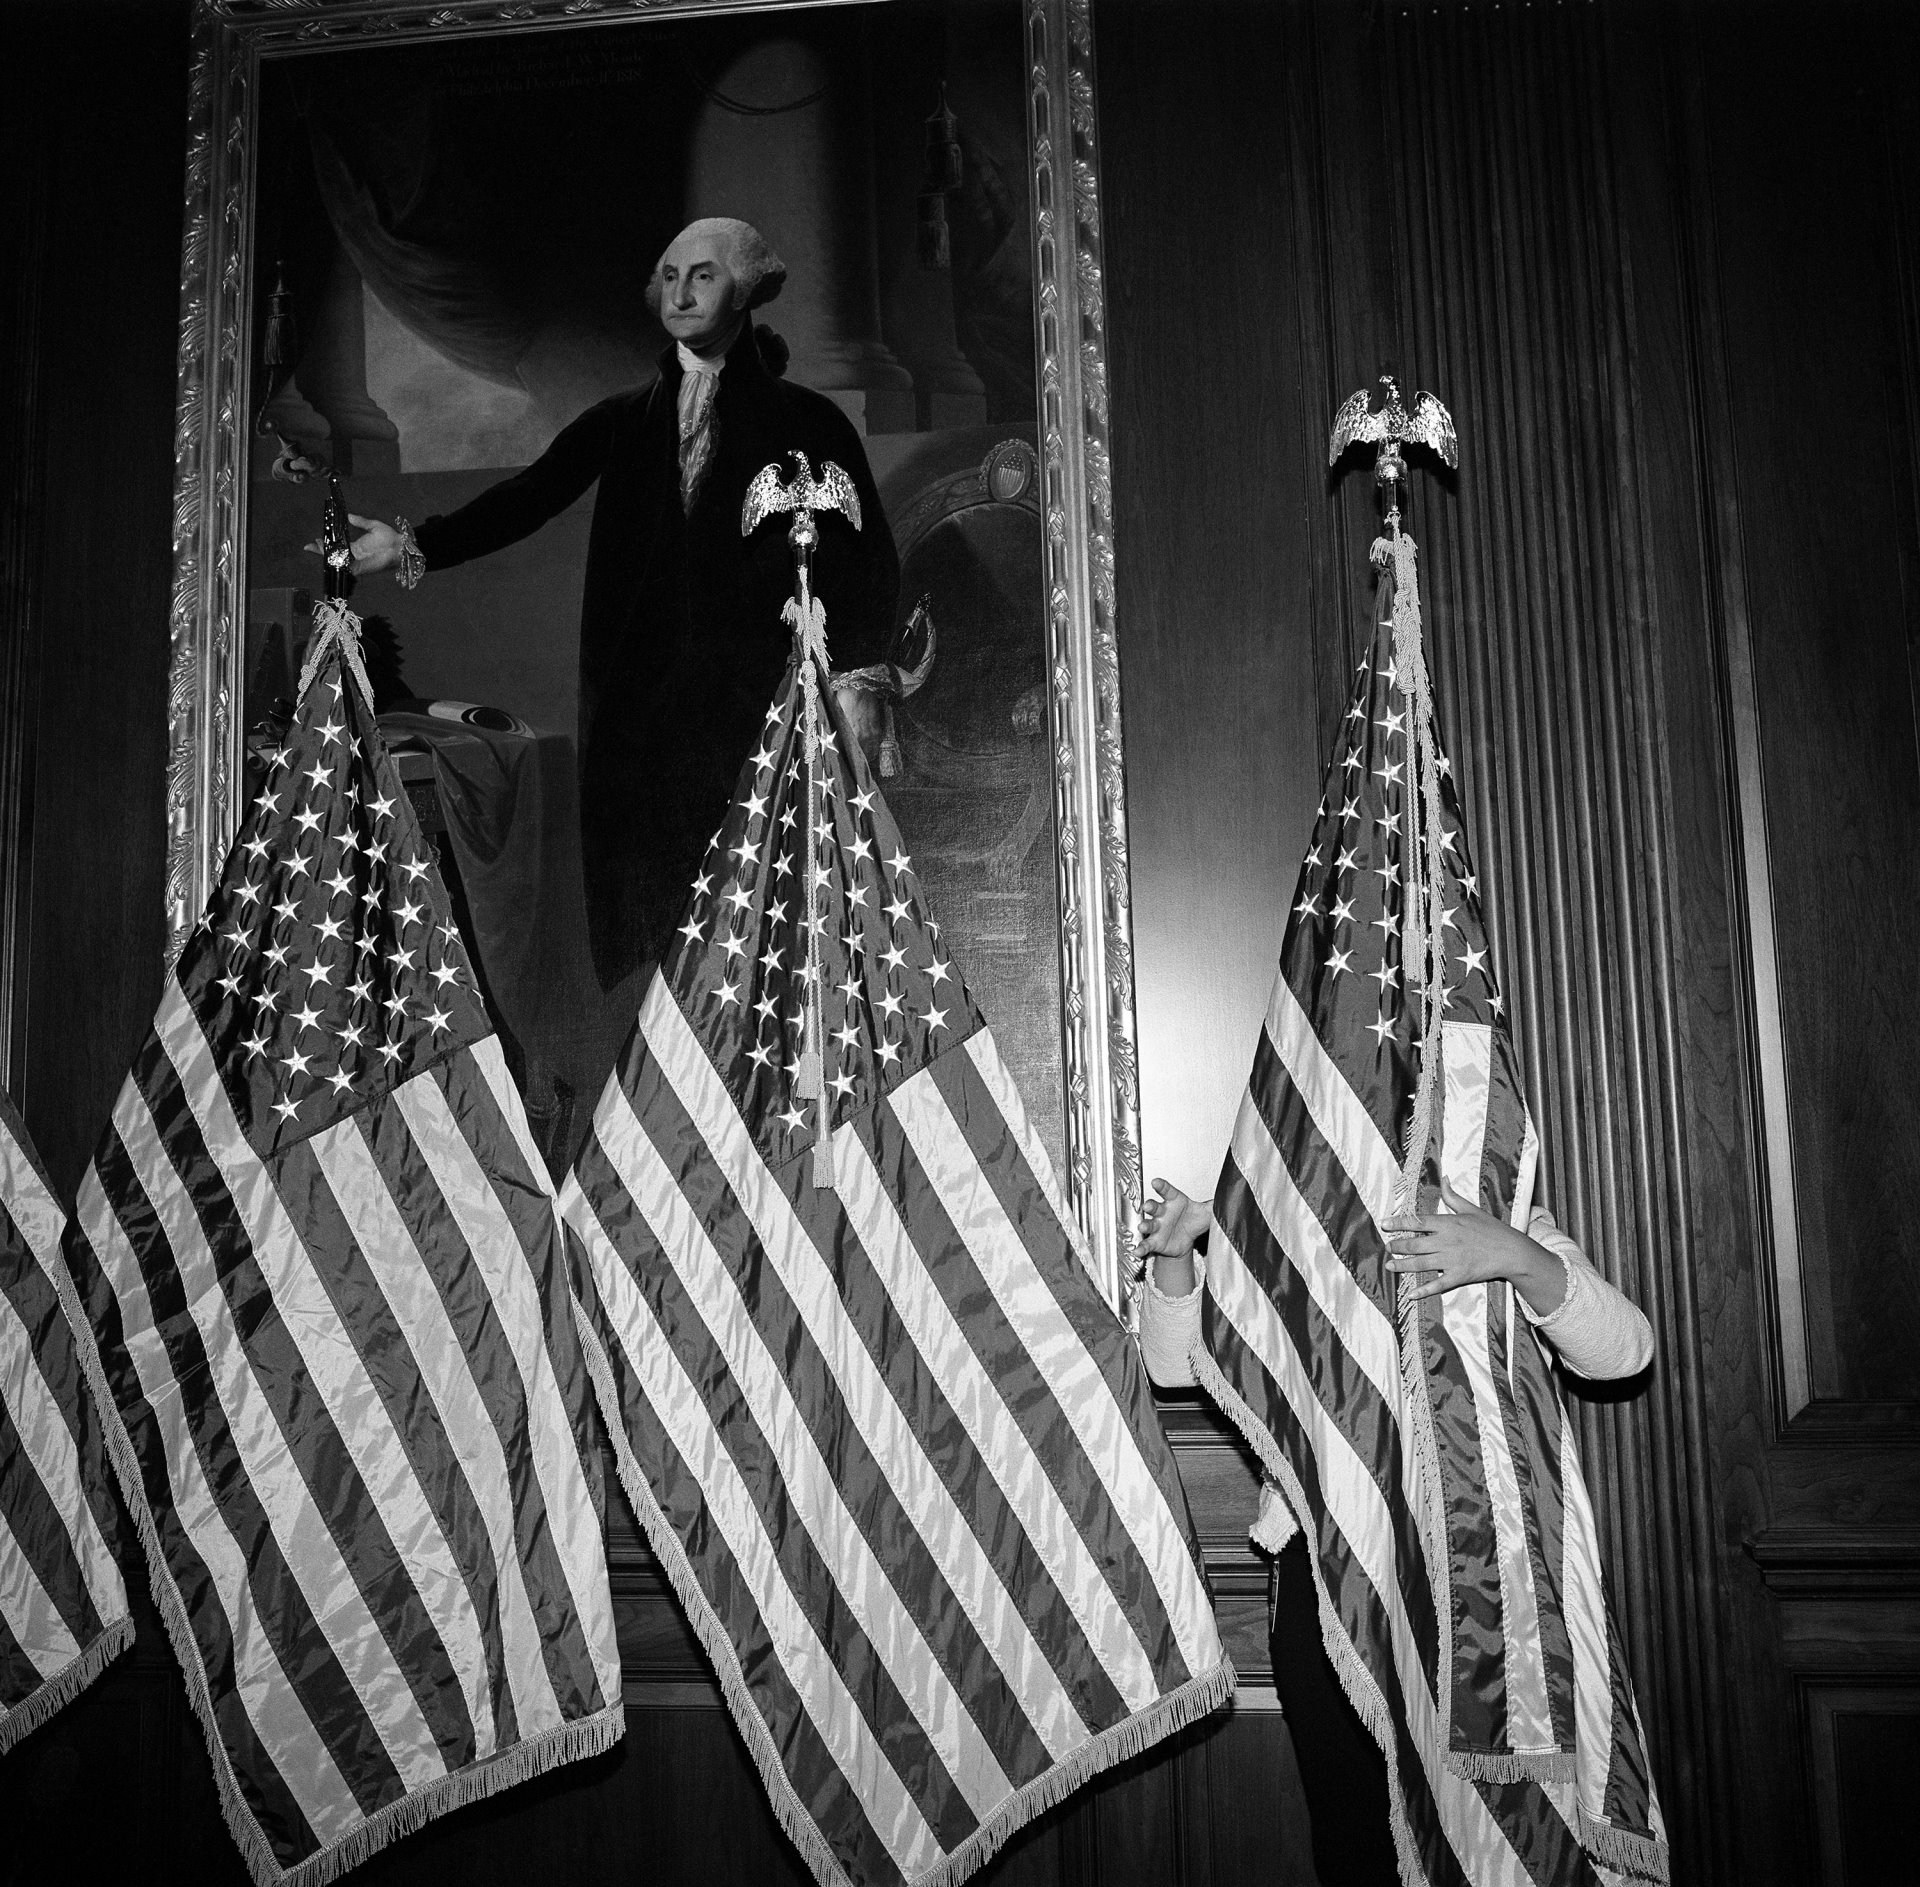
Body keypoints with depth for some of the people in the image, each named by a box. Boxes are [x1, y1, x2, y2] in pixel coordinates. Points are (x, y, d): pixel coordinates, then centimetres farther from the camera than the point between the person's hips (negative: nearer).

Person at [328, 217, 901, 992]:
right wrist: (415, 546, -8)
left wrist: (854, 674, -9)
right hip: (637, 709, 3)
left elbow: (867, 555, 3)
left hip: (750, 703, -3)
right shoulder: (625, 421, 16)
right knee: (641, 896, -1)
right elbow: (529, 497, 6)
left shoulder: (805, 423, 7)